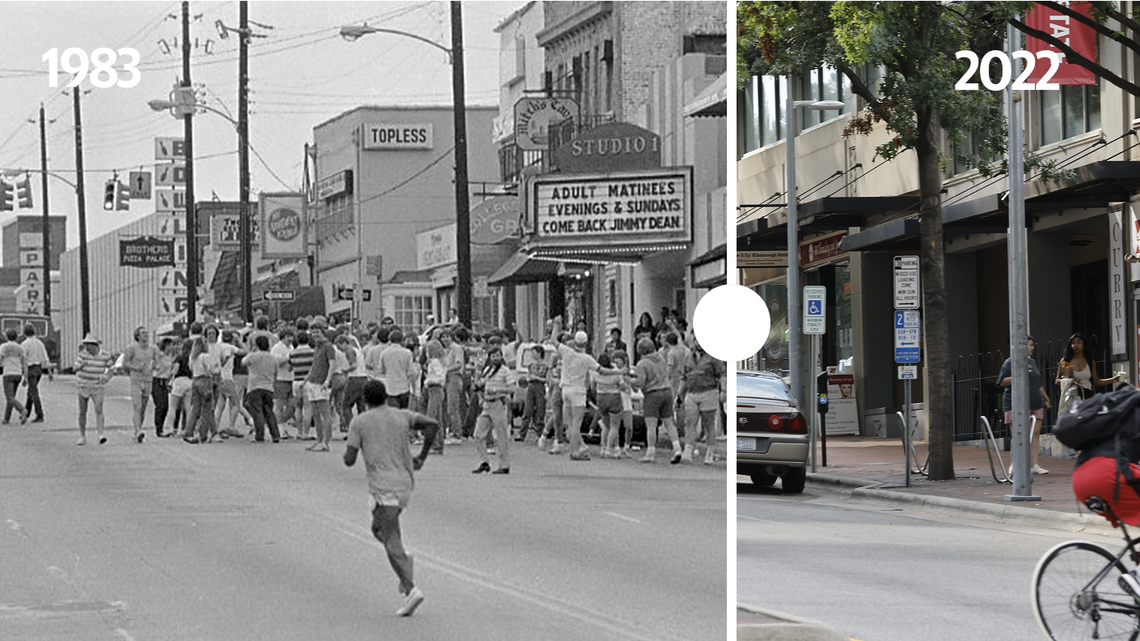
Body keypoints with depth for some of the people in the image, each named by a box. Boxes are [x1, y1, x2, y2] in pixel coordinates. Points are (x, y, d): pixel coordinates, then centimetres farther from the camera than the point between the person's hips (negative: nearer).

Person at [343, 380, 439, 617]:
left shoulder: (359, 422, 1)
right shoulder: (402, 416, 11)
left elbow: (349, 460, -4)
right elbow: (433, 425, -3)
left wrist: (349, 450, 20)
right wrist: (421, 457, 7)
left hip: (383, 486, -5)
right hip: (406, 483, 5)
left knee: (392, 542, -7)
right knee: (378, 528, 26)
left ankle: (411, 590, -21)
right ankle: (403, 560, 3)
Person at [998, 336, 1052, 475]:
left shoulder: (1032, 362, 19)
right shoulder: (1010, 362, -2)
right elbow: (1002, 382, -8)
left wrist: (1046, 398, 28)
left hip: (1036, 405, 6)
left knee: (1035, 434, 0)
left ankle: (1033, 465, 3)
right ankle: (1014, 465, 1)